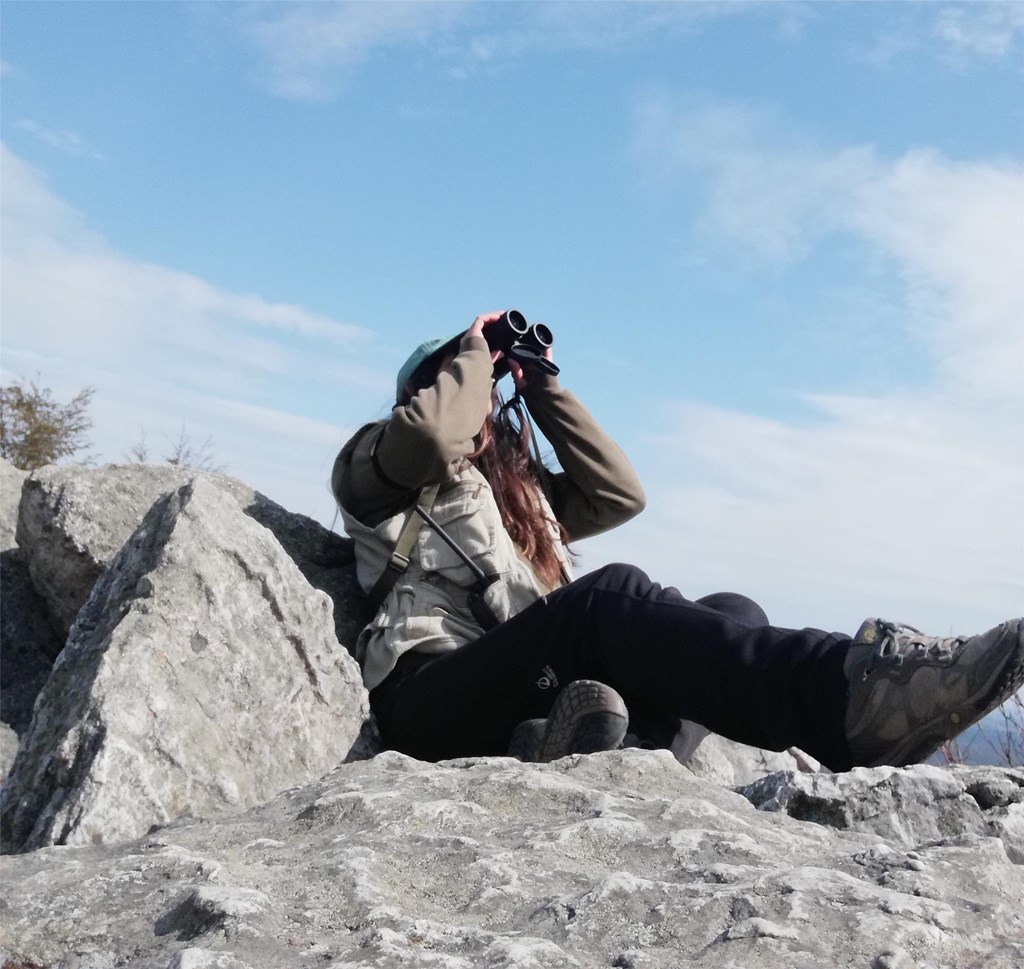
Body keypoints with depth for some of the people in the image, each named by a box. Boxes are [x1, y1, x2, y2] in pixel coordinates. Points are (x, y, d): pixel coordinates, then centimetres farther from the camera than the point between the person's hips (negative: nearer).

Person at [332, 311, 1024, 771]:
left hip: (539, 691, 6)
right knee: (612, 596, -34)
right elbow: (431, 435, -8)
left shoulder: (519, 487, 37)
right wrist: (473, 353, 11)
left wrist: (542, 386, 24)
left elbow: (621, 493, 23)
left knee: (731, 614, -17)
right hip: (436, 696, -6)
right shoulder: (373, 465, 18)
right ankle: (849, 693, -57)